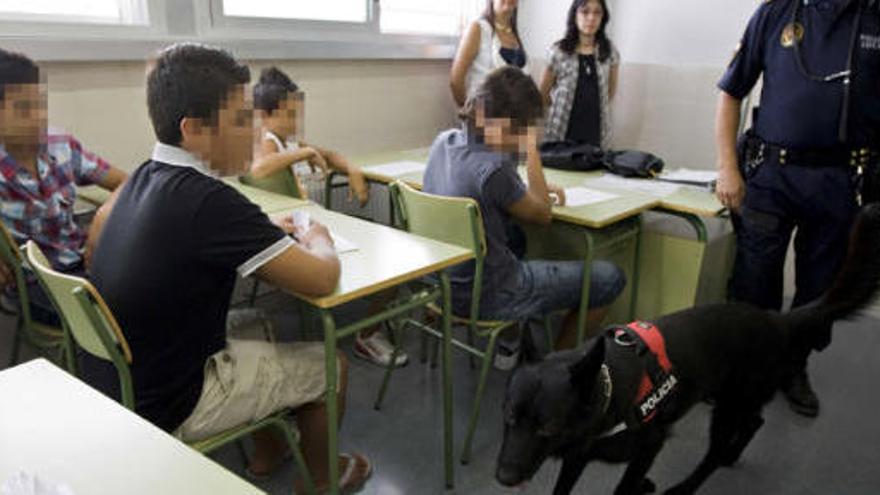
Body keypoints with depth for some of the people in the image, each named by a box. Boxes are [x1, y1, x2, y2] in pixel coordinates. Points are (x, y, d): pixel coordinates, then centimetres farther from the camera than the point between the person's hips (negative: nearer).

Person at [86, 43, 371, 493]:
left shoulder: (144, 178, -2)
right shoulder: (208, 201, -29)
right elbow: (321, 279, -24)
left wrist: (266, 233, 5)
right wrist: (318, 239, -2)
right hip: (164, 409, -8)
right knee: (329, 365, 6)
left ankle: (267, 453, 39)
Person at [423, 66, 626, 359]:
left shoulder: (445, 142, -4)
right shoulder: (493, 169, -28)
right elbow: (543, 215, -10)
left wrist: (533, 190, 6)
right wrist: (532, 151, -8)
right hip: (484, 296, -8)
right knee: (610, 278, 2)